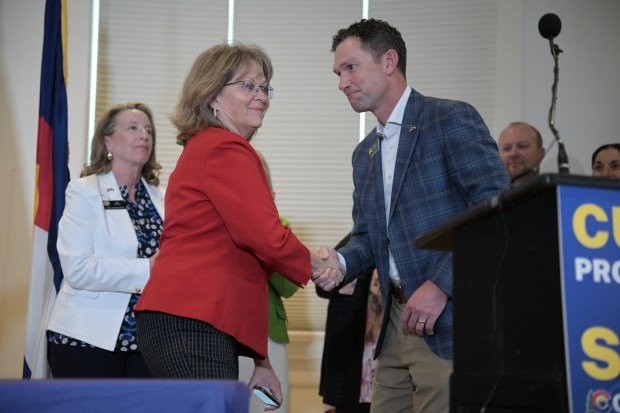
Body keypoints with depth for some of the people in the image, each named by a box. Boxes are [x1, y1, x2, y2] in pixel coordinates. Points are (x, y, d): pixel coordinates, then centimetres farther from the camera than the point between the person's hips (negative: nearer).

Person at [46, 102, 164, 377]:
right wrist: (146, 269, -18)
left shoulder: (159, 197, 12)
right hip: (90, 338, -5)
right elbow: (77, 269, -16)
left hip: (145, 340, 5)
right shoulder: (84, 192, -4)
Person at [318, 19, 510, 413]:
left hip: (449, 319, -8)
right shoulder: (365, 154, 18)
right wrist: (340, 262, -2)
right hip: (398, 321, 8)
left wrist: (441, 286, -19)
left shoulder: (452, 119, -7)